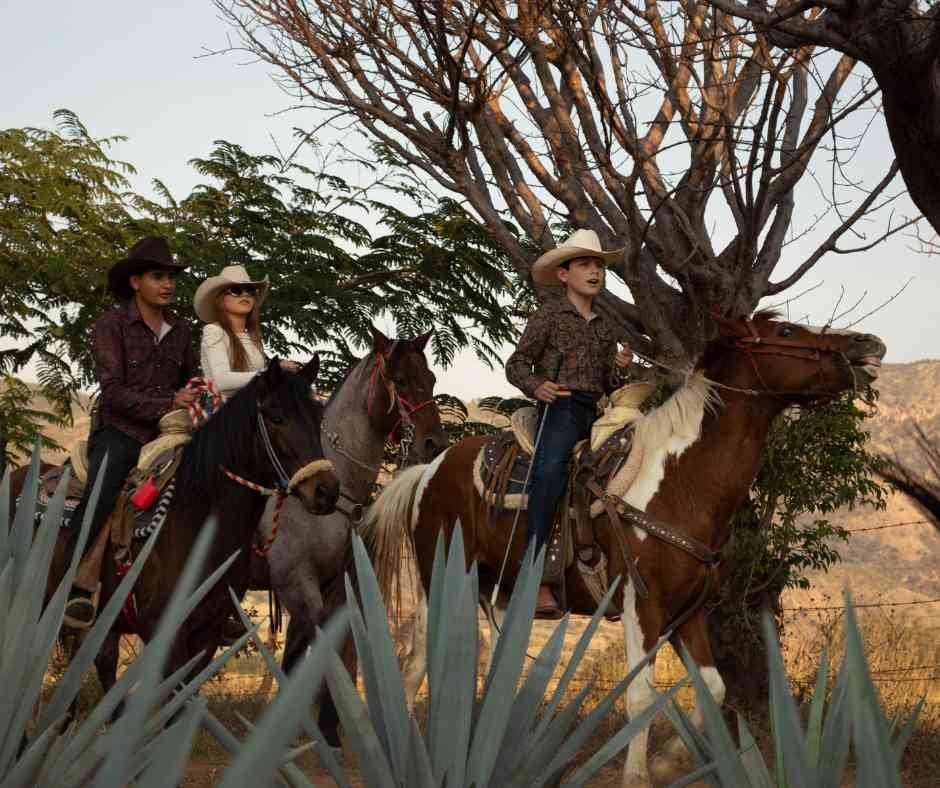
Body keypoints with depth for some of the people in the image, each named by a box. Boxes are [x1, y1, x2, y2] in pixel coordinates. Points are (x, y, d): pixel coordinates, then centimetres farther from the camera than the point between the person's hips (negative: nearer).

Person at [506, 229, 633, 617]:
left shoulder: (606, 325, 23)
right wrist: (536, 385, -14)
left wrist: (622, 368, 3)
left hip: (598, 409, 6)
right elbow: (517, 364, 7)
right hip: (560, 404, -6)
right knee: (551, 470, -34)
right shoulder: (549, 314, 9)